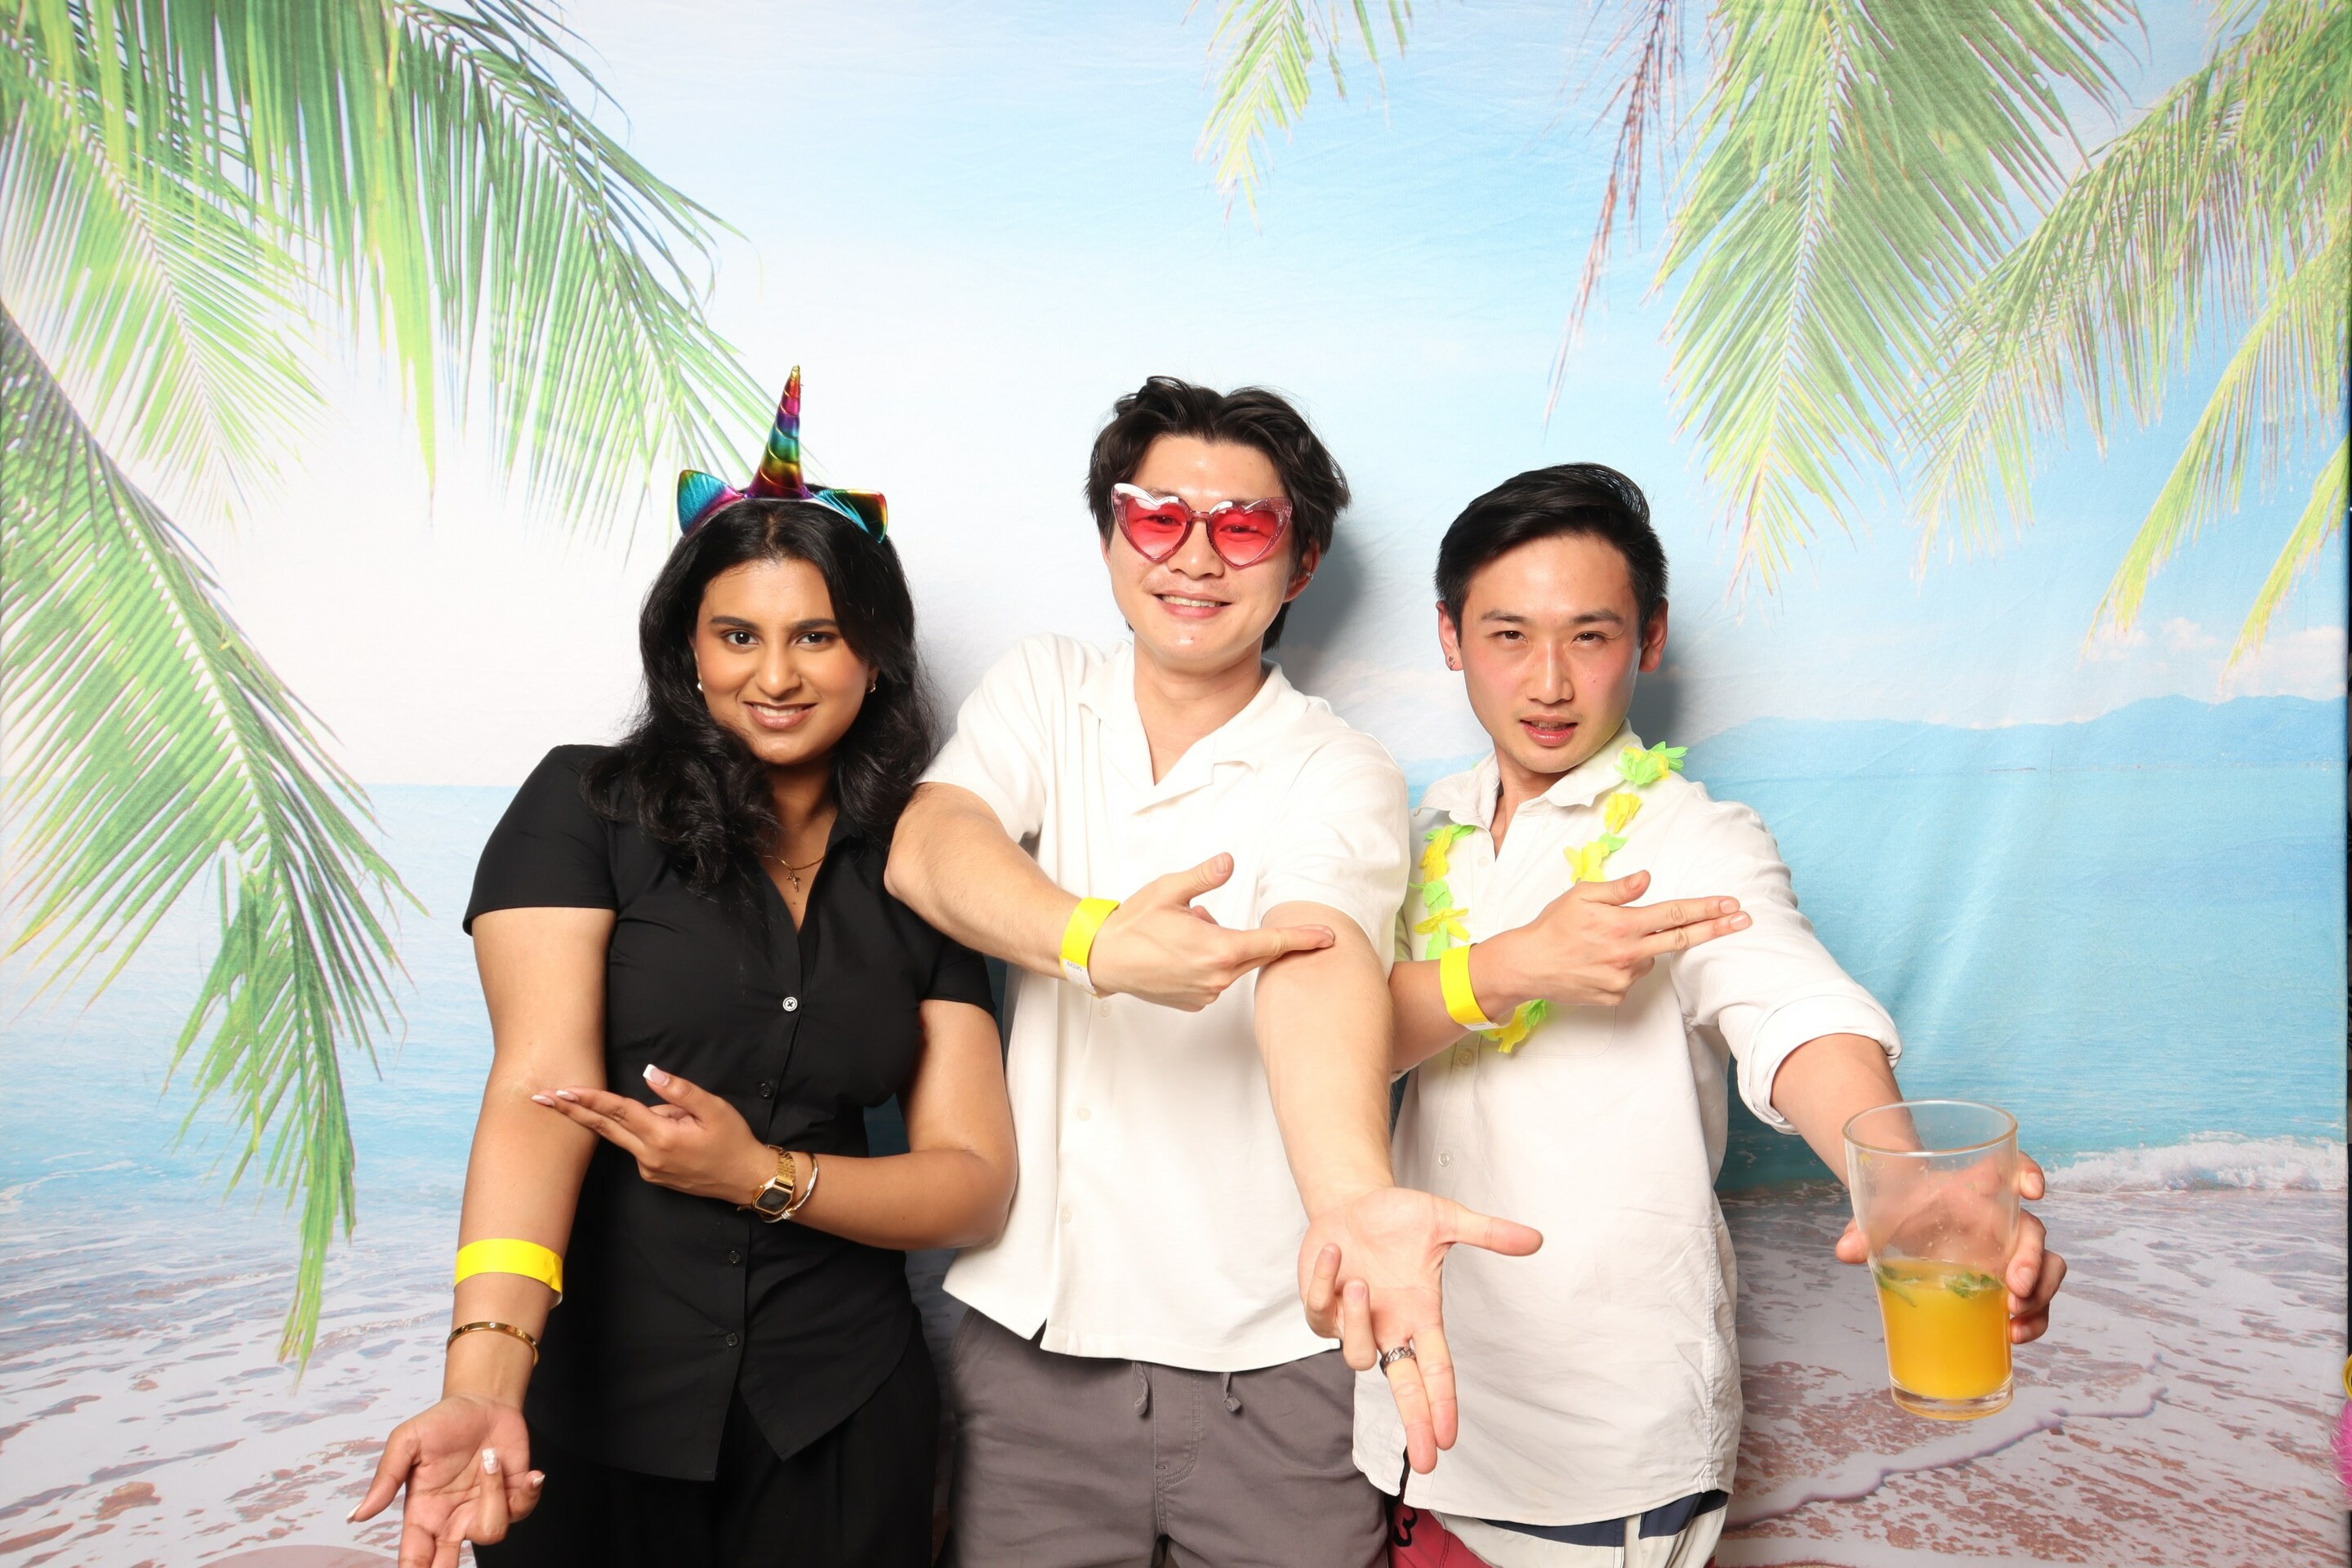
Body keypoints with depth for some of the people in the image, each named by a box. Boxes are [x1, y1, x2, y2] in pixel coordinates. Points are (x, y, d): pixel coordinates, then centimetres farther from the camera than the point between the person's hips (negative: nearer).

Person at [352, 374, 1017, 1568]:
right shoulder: (587, 807, -5)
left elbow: (975, 1182, -1)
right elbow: (541, 1083, -17)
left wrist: (765, 1175, -17)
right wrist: (485, 1380, -31)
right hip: (589, 1410, -2)